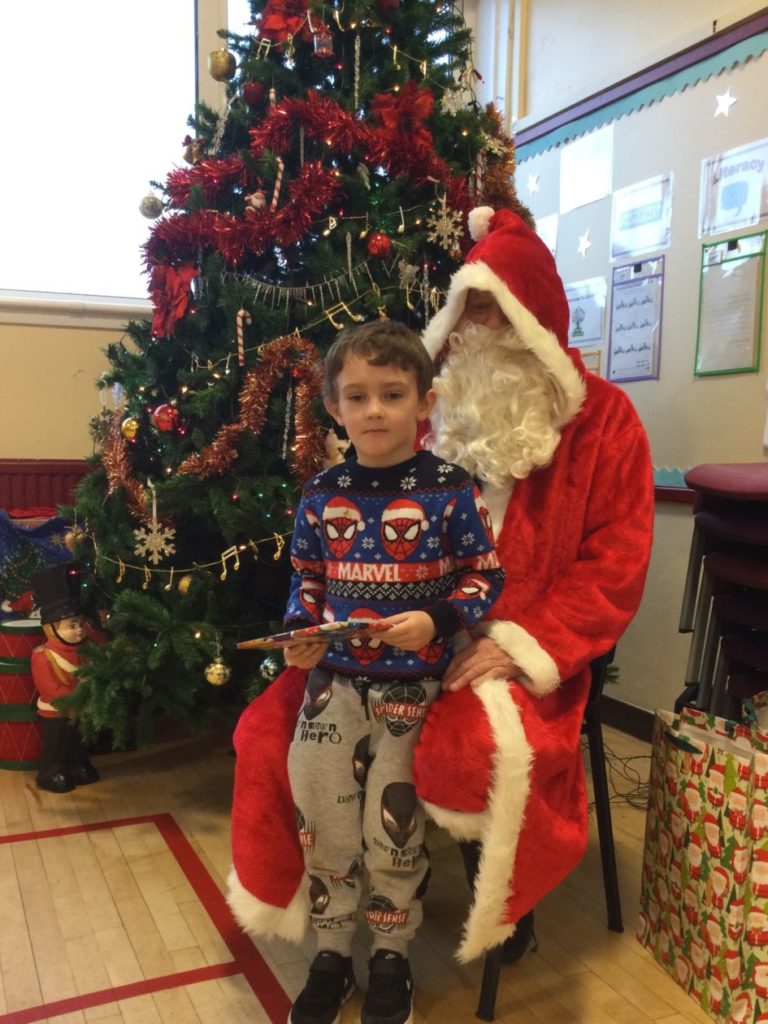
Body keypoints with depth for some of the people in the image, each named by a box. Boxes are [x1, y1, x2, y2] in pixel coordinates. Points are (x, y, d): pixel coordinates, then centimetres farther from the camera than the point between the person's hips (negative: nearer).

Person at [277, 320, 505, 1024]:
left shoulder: (450, 489, -7)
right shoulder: (323, 493, 3)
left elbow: (485, 576, -3)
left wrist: (435, 621, -18)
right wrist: (301, 632, -4)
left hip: (416, 681, -3)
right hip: (335, 675, 3)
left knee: (392, 818, -1)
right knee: (320, 806, 0)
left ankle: (392, 957, 27)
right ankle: (332, 953, 25)